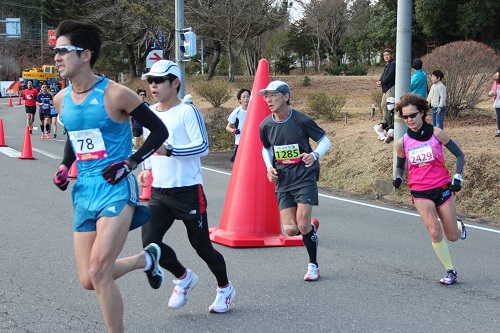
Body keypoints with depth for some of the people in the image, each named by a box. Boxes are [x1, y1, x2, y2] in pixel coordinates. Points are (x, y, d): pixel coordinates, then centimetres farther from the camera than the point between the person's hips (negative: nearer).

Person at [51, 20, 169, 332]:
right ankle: (146, 259, 33)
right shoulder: (62, 100, 7)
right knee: (88, 281, 6)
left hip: (116, 189, -7)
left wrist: (130, 163, -14)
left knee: (98, 273, -18)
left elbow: (160, 131, -5)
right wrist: (64, 166, 8)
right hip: (84, 192, 7)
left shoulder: (115, 94, -12)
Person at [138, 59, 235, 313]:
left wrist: (169, 150, -29)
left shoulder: (188, 112, -11)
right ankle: (183, 278, 16)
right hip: (159, 192, 6)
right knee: (149, 241, -10)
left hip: (188, 191, -6)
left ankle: (225, 288, 29)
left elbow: (203, 147, -19)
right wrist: (147, 168, 8)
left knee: (201, 245, 4)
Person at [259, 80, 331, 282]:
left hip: (305, 177, -4)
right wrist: (269, 167, 1)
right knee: (290, 230, -5)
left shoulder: (301, 120, -11)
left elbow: (325, 141, -2)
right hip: (282, 181, 4)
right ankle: (311, 226, 31)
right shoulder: (266, 125, 0)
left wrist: (314, 155, -22)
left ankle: (313, 265, 9)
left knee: (303, 225, -12)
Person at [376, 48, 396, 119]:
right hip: (385, 89, 11)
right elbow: (383, 74, 20)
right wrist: (379, 81, -1)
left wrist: (382, 82, -11)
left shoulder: (393, 64, -11)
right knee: (383, 105, 16)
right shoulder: (386, 65, 21)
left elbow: (390, 75, -19)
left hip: (390, 88, -11)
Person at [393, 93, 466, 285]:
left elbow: (459, 154, 1)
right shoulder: (403, 142, -2)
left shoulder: (436, 133, -7)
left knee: (453, 237, 5)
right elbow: (400, 166, 15)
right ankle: (450, 271, -1)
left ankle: (459, 224, 43)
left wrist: (457, 177, -10)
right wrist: (398, 178, -6)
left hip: (442, 188, -1)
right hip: (420, 192, 1)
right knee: (434, 232, -18)